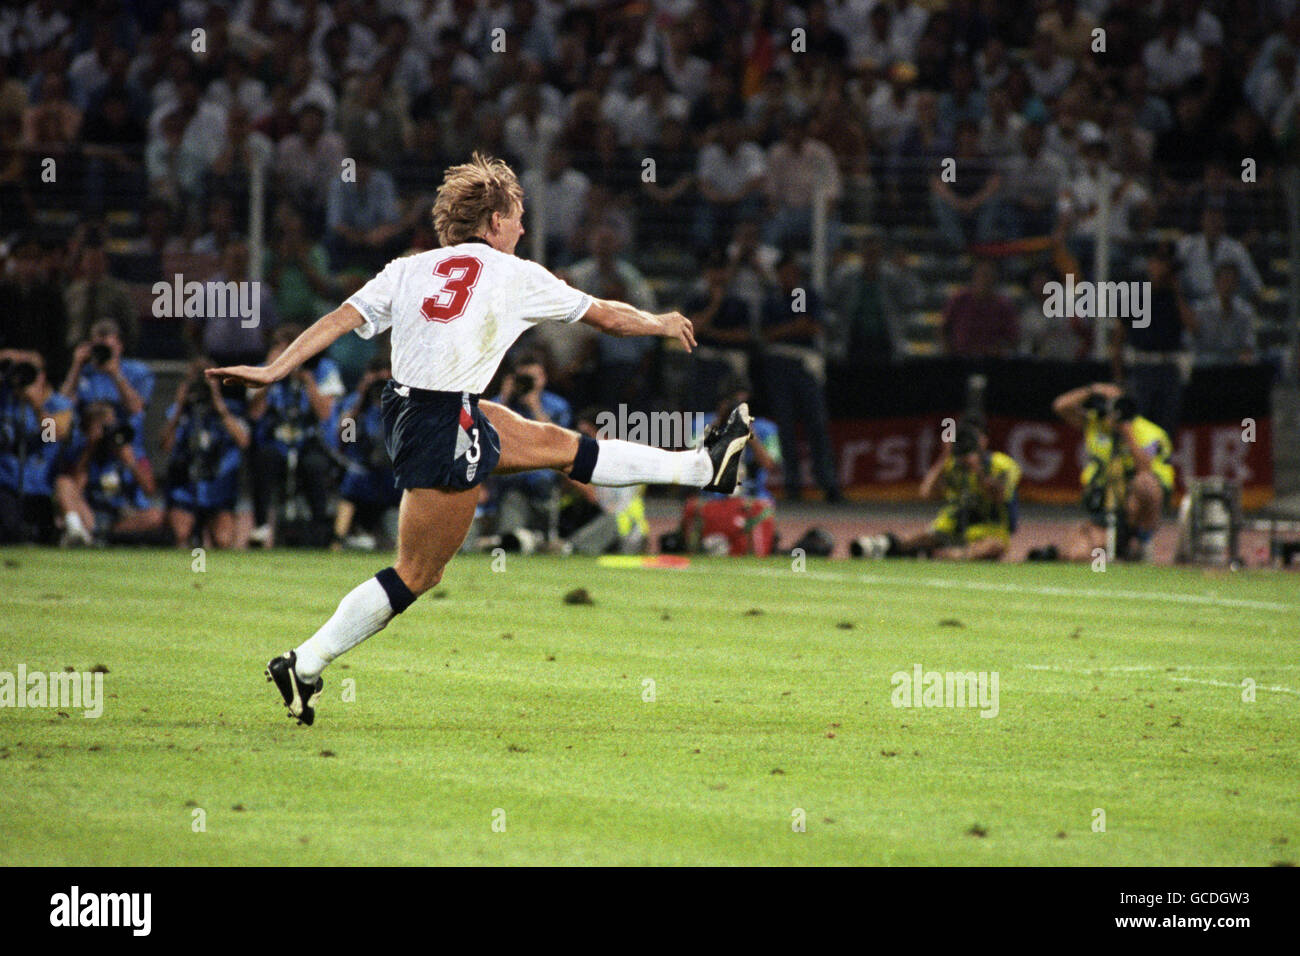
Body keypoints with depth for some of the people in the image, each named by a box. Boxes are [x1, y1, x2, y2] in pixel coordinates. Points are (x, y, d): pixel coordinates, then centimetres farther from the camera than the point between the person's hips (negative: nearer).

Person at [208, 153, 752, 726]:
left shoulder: (408, 269, 8)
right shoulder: (515, 276, -3)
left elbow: (339, 319, -1)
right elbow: (607, 316, 10)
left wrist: (272, 372, -2)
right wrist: (661, 324, 27)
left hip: (404, 408, 8)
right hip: (445, 431, -8)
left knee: (563, 446, 18)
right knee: (417, 573, 0)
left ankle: (702, 467, 29)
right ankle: (304, 666, -1)